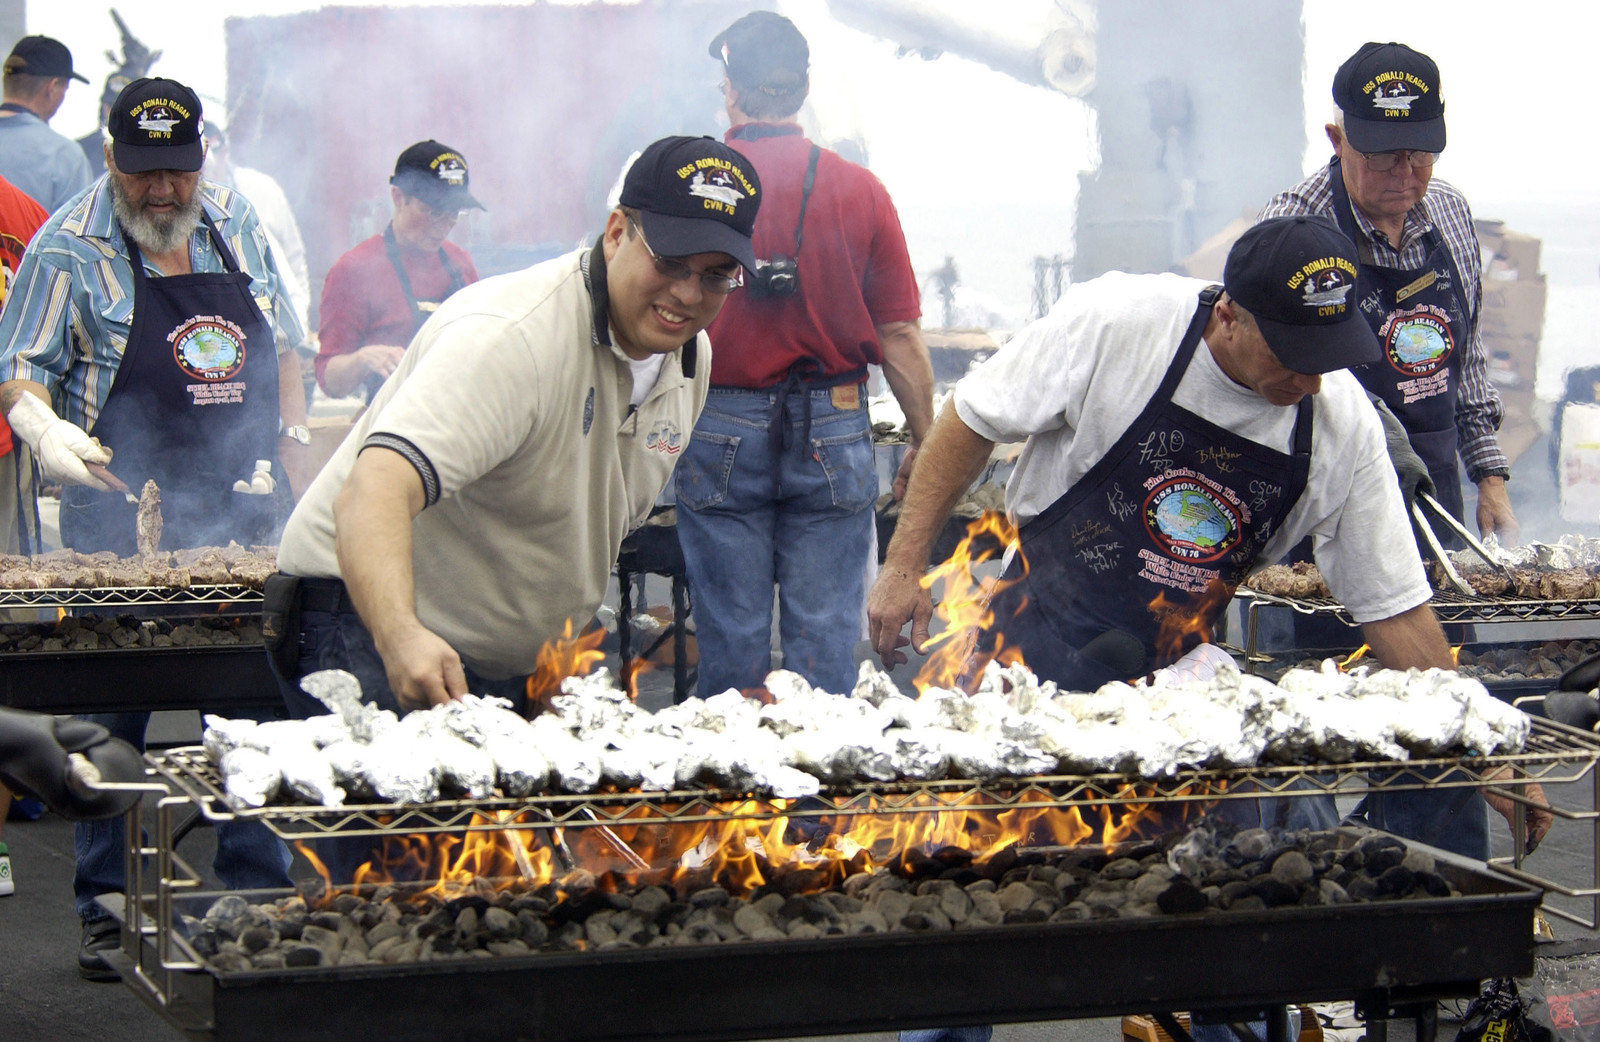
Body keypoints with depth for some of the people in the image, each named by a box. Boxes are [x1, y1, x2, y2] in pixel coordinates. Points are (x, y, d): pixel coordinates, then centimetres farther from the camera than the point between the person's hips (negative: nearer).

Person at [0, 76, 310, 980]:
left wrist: (294, 436, 15)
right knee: (113, 712, 0)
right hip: (122, 519, -4)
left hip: (240, 512, 4)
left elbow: (280, 341, 21)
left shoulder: (237, 225, 9)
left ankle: (258, 895, 18)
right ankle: (108, 910, 9)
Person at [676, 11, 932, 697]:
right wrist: (924, 442, 10)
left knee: (730, 638, 5)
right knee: (825, 638, 4)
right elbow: (898, 334, 0)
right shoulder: (858, 189, -1)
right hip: (833, 433, 0)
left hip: (719, 428, 0)